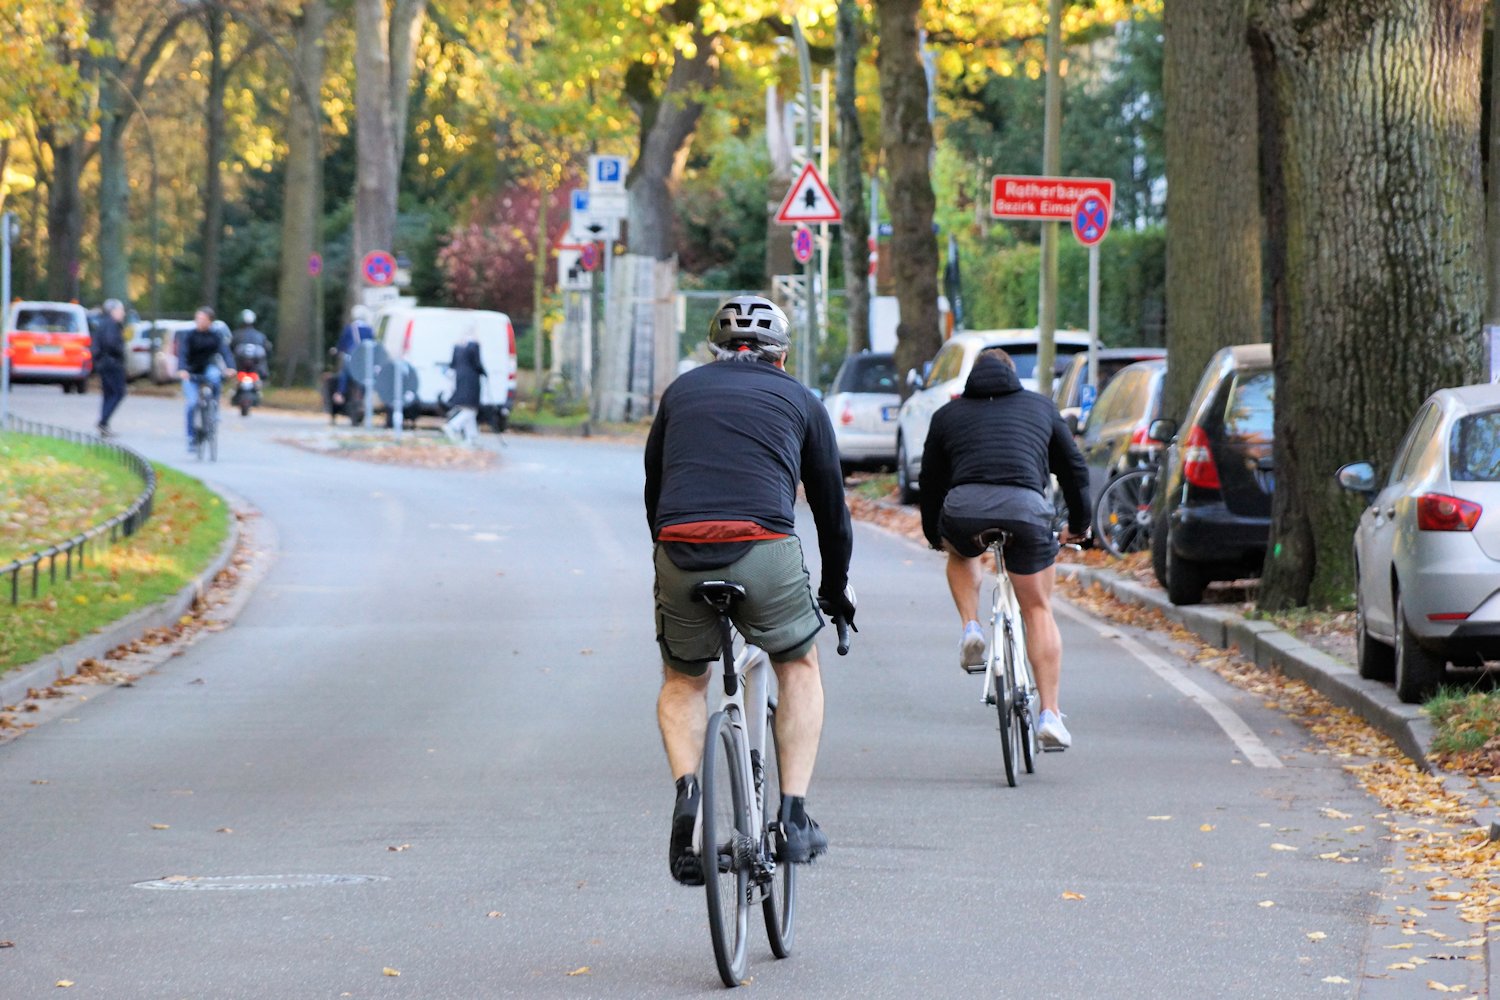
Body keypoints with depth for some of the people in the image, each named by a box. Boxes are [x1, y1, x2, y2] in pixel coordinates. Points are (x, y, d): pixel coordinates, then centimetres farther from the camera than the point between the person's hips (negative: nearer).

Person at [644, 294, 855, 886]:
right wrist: (836, 589, 38)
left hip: (680, 555, 1)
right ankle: (794, 816, 13)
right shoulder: (799, 400, 20)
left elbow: (653, 490, 29)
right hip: (764, 550, -1)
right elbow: (830, 502, 26)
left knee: (682, 682, 24)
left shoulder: (681, 391, 25)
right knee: (799, 668, 24)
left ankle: (686, 791, -2)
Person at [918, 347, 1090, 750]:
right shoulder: (1040, 407, 28)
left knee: (961, 554, 37)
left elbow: (930, 481, 31)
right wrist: (1078, 524, 46)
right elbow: (1074, 470, 31)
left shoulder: (948, 414, 27)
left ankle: (971, 630, 15)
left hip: (964, 509, 0)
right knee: (1038, 611, 13)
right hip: (1026, 509, 0)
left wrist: (933, 535, 47)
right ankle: (1050, 715, 5)